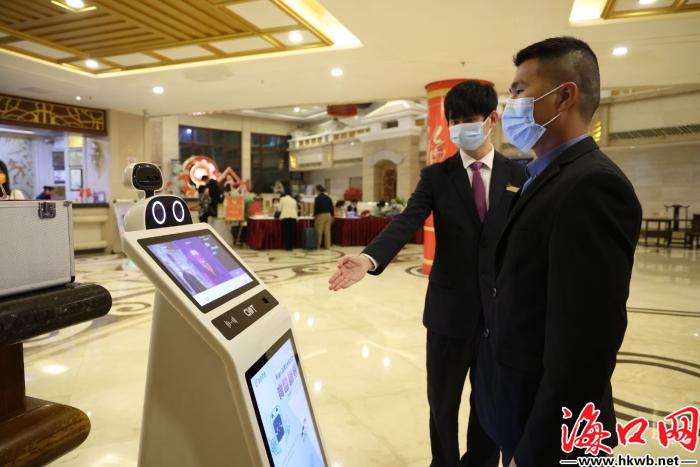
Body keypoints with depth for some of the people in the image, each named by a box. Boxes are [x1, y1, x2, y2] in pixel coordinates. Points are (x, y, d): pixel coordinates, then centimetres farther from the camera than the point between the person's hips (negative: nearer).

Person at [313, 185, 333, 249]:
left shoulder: (317, 198, -9)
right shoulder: (328, 198, 9)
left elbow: (316, 208, -11)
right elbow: (331, 208, 11)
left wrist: (314, 216, 0)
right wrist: (332, 216, 17)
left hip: (320, 215, -5)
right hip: (328, 215, 6)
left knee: (319, 232, 2)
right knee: (327, 231, 6)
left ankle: (318, 246, 8)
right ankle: (328, 246, 6)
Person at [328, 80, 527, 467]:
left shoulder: (517, 175, 3)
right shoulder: (436, 176, -1)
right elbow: (406, 223, -16)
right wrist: (369, 258, -34)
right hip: (450, 308, 0)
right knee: (442, 402, 14)